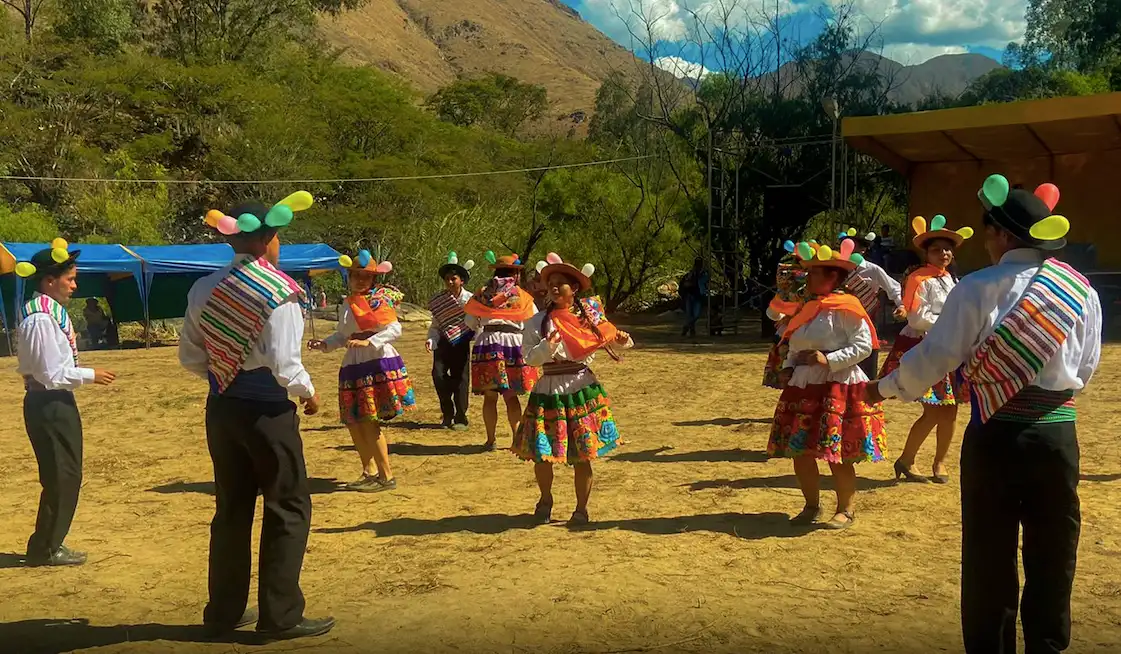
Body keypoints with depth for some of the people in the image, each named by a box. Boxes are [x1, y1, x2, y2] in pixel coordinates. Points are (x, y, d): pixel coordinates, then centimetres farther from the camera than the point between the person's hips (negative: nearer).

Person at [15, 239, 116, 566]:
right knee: (61, 477, -2)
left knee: (66, 476, 16)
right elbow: (52, 374, -21)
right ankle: (45, 548, 10)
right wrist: (90, 375, -11)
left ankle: (49, 545, 27)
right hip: (48, 405, -10)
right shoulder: (41, 318, -19)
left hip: (55, 403, 10)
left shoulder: (50, 311, 11)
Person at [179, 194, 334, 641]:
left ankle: (225, 612, 26)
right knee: (289, 508, 4)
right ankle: (280, 616, 8)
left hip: (221, 407, 7)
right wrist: (309, 393, -3)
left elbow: (190, 358, 8)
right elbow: (284, 364, -20)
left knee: (232, 509, 16)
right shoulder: (278, 291, -15)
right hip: (266, 410, -7)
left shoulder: (204, 289, 5)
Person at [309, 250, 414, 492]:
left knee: (369, 422, -10)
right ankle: (370, 472, 23)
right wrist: (324, 344, 4)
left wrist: (369, 342, -25)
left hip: (378, 365, -7)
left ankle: (387, 477, -1)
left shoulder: (380, 299, -5)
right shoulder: (349, 304, 16)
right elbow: (342, 336, 20)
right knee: (353, 421, 9)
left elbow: (395, 329, -15)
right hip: (354, 366, 8)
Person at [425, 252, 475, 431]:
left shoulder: (470, 299, -6)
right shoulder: (438, 300, 0)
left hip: (461, 342, -2)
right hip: (443, 342, 2)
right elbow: (435, 325, 3)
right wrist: (431, 340, -12)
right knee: (438, 374, -11)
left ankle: (460, 418, 11)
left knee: (460, 378, 0)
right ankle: (448, 414, 8)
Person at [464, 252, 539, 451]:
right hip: (514, 343, 0)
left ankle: (491, 440, 8)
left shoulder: (482, 294, 9)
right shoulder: (523, 296, 5)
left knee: (490, 396, 5)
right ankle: (517, 436, 7)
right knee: (511, 395, 9)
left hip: (487, 343, 0)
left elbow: (470, 321, 12)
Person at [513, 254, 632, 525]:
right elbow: (530, 358, -9)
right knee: (542, 453, 3)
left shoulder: (591, 316, 3)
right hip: (548, 393, 0)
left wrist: (622, 340, -5)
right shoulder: (538, 322, -2)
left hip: (583, 391, 0)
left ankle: (581, 508, 21)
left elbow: (611, 338, 16)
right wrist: (547, 347, -26)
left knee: (582, 456, 2)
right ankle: (546, 498, 31)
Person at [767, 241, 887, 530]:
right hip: (803, 389, 8)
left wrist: (829, 360, -22)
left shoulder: (845, 308, -10)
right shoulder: (809, 308, 14)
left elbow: (864, 346, -14)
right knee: (799, 451, 8)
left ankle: (846, 510, 16)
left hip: (837, 390, -8)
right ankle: (812, 506, 24)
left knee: (837, 455, -2)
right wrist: (789, 367, 4)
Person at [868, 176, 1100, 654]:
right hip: (1058, 434, 3)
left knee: (989, 559, 9)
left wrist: (885, 387, 6)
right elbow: (1085, 371, 8)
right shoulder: (1082, 291, 2)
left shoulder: (978, 288, -9)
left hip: (995, 435, -3)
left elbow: (934, 358, -9)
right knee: (1053, 558, 13)